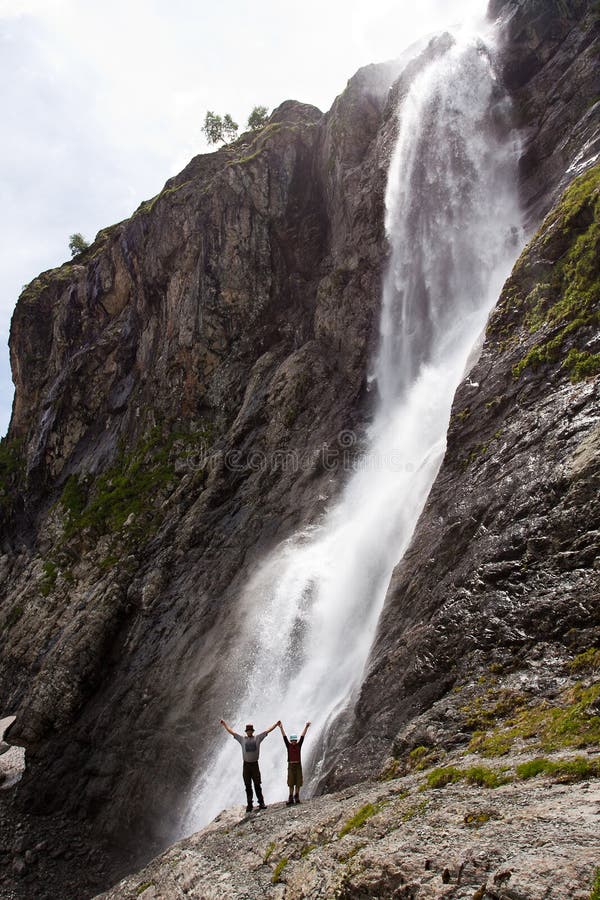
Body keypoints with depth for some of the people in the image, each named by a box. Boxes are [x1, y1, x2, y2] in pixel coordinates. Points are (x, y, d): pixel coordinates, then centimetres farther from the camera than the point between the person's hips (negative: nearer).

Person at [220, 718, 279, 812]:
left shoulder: (258, 738, 3)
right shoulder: (242, 738, 4)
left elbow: (268, 730, 2)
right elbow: (231, 731, 6)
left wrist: (276, 724, 0)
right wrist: (224, 724, 6)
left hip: (255, 764, -1)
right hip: (246, 765, 1)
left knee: (257, 785, 1)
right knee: (248, 786, 6)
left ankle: (261, 803, 7)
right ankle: (249, 805, 12)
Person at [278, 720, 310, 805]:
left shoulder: (299, 745, 3)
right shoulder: (288, 745, 0)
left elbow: (302, 736, -3)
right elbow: (284, 737, -9)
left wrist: (306, 727, -9)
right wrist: (281, 728, -18)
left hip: (298, 765, 1)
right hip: (291, 765, -1)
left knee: (298, 782, 3)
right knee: (291, 783, 1)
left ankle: (296, 797, 13)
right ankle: (291, 798, 6)